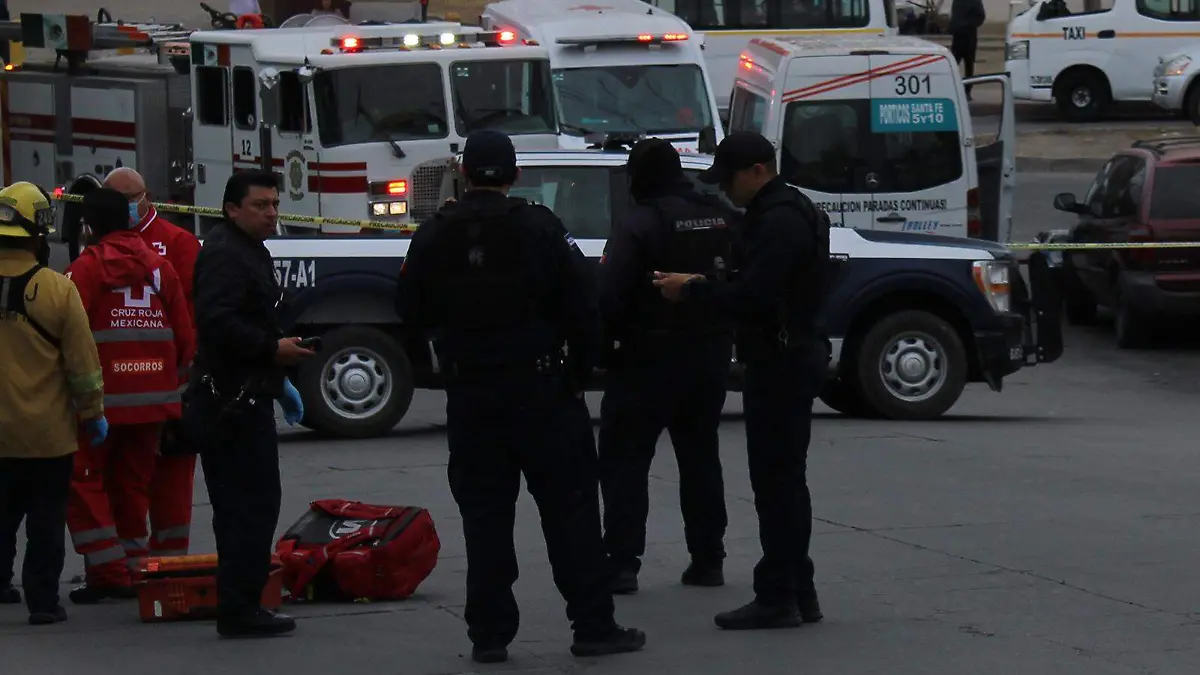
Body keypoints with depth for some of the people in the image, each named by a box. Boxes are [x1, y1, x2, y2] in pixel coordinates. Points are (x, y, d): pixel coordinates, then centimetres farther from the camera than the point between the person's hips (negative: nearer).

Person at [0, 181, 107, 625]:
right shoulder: (57, 290, -15)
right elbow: (83, 363, -9)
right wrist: (93, 413, 5)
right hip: (48, 434, -3)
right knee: (46, 521, 6)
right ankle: (42, 600, 6)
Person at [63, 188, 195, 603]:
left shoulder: (87, 267, -8)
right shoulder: (159, 266, 7)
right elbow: (184, 334, 8)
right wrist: (173, 378, 20)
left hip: (102, 397, -5)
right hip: (153, 398, 5)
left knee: (84, 482, 3)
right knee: (132, 483, 16)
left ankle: (108, 571, -5)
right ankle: (133, 571, 18)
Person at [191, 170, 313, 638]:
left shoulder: (249, 252, 20)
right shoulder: (225, 255, -15)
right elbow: (218, 324, -28)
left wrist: (279, 384, 28)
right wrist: (274, 349, -22)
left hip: (245, 401, 11)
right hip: (233, 403, -11)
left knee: (240, 508, 13)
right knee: (253, 505, -11)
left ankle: (239, 607, 18)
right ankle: (239, 611, -10)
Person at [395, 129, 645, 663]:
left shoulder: (435, 237, -1)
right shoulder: (541, 229, -7)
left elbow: (412, 313, 7)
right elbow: (581, 309, -7)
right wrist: (579, 373, 4)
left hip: (469, 394, 2)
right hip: (540, 390, -2)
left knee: (484, 514, 7)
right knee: (569, 506, 3)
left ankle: (489, 633, 5)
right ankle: (592, 625, 2)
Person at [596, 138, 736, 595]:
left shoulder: (639, 228, -15)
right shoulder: (724, 220, 5)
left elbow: (609, 298, -19)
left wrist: (597, 348, -9)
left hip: (648, 359, -6)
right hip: (710, 358, 6)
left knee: (624, 459, 0)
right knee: (700, 457, 17)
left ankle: (622, 562, -8)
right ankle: (707, 559, 18)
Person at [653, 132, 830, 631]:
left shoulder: (779, 221, -18)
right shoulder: (789, 212, 17)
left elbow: (753, 296, -25)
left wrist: (692, 289, -14)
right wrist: (701, 287, 9)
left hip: (780, 364, -11)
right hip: (793, 358, 11)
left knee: (775, 482, -8)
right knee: (785, 481, 15)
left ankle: (777, 596, -7)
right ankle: (798, 592, 20)